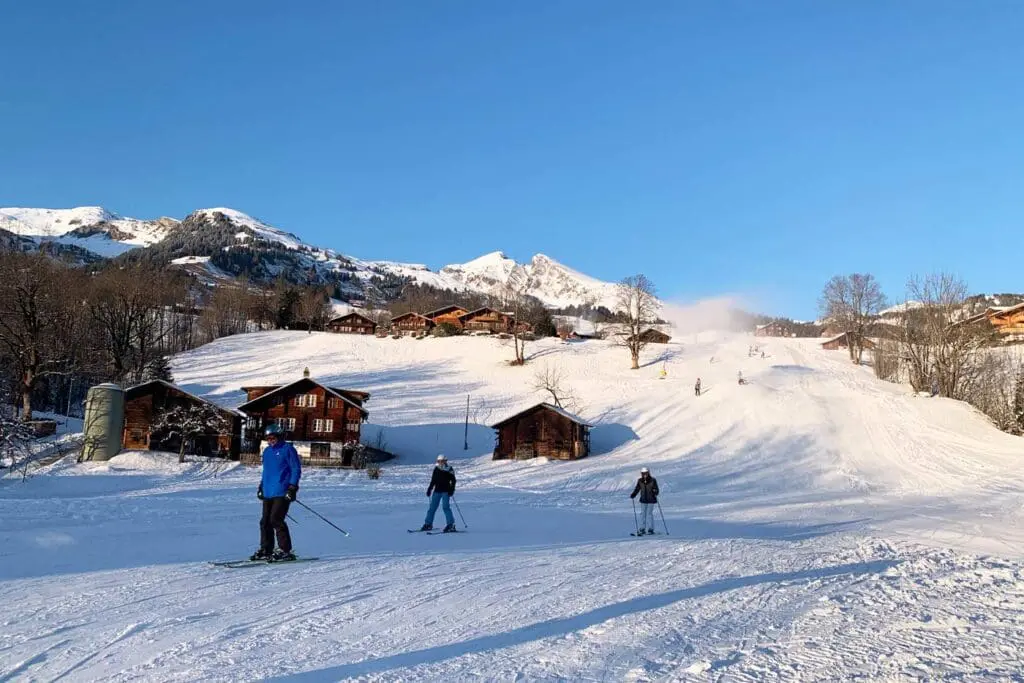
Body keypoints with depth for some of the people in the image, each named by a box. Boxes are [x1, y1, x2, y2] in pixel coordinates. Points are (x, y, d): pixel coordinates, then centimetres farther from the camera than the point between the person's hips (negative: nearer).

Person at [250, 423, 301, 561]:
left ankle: (285, 551, -7)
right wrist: (261, 486, 22)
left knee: (276, 519, -13)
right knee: (265, 521, 7)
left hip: (282, 493, -8)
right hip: (268, 493, 8)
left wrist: (292, 487, -13)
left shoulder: (288, 449, -5)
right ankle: (265, 549, 16)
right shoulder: (267, 451, 18)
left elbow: (296, 469, -7)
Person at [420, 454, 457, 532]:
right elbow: (433, 480, 16)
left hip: (445, 491, -5)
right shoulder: (436, 469, 7)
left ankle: (451, 525, -14)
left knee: (445, 507, -15)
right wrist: (429, 489, 14)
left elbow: (453, 480, -4)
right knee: (432, 507, 7)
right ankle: (428, 524, 18)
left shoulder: (449, 469, -4)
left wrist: (451, 490, -15)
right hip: (437, 491, 5)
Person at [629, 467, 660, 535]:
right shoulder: (640, 481, 3)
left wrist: (655, 493, -25)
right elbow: (637, 489, 9)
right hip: (643, 500, 3)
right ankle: (642, 529, 7)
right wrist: (632, 495, -4)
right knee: (642, 513, 3)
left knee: (649, 513, -5)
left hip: (651, 500, -3)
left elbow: (656, 489, -3)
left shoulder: (653, 480, -5)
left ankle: (650, 529, 2)